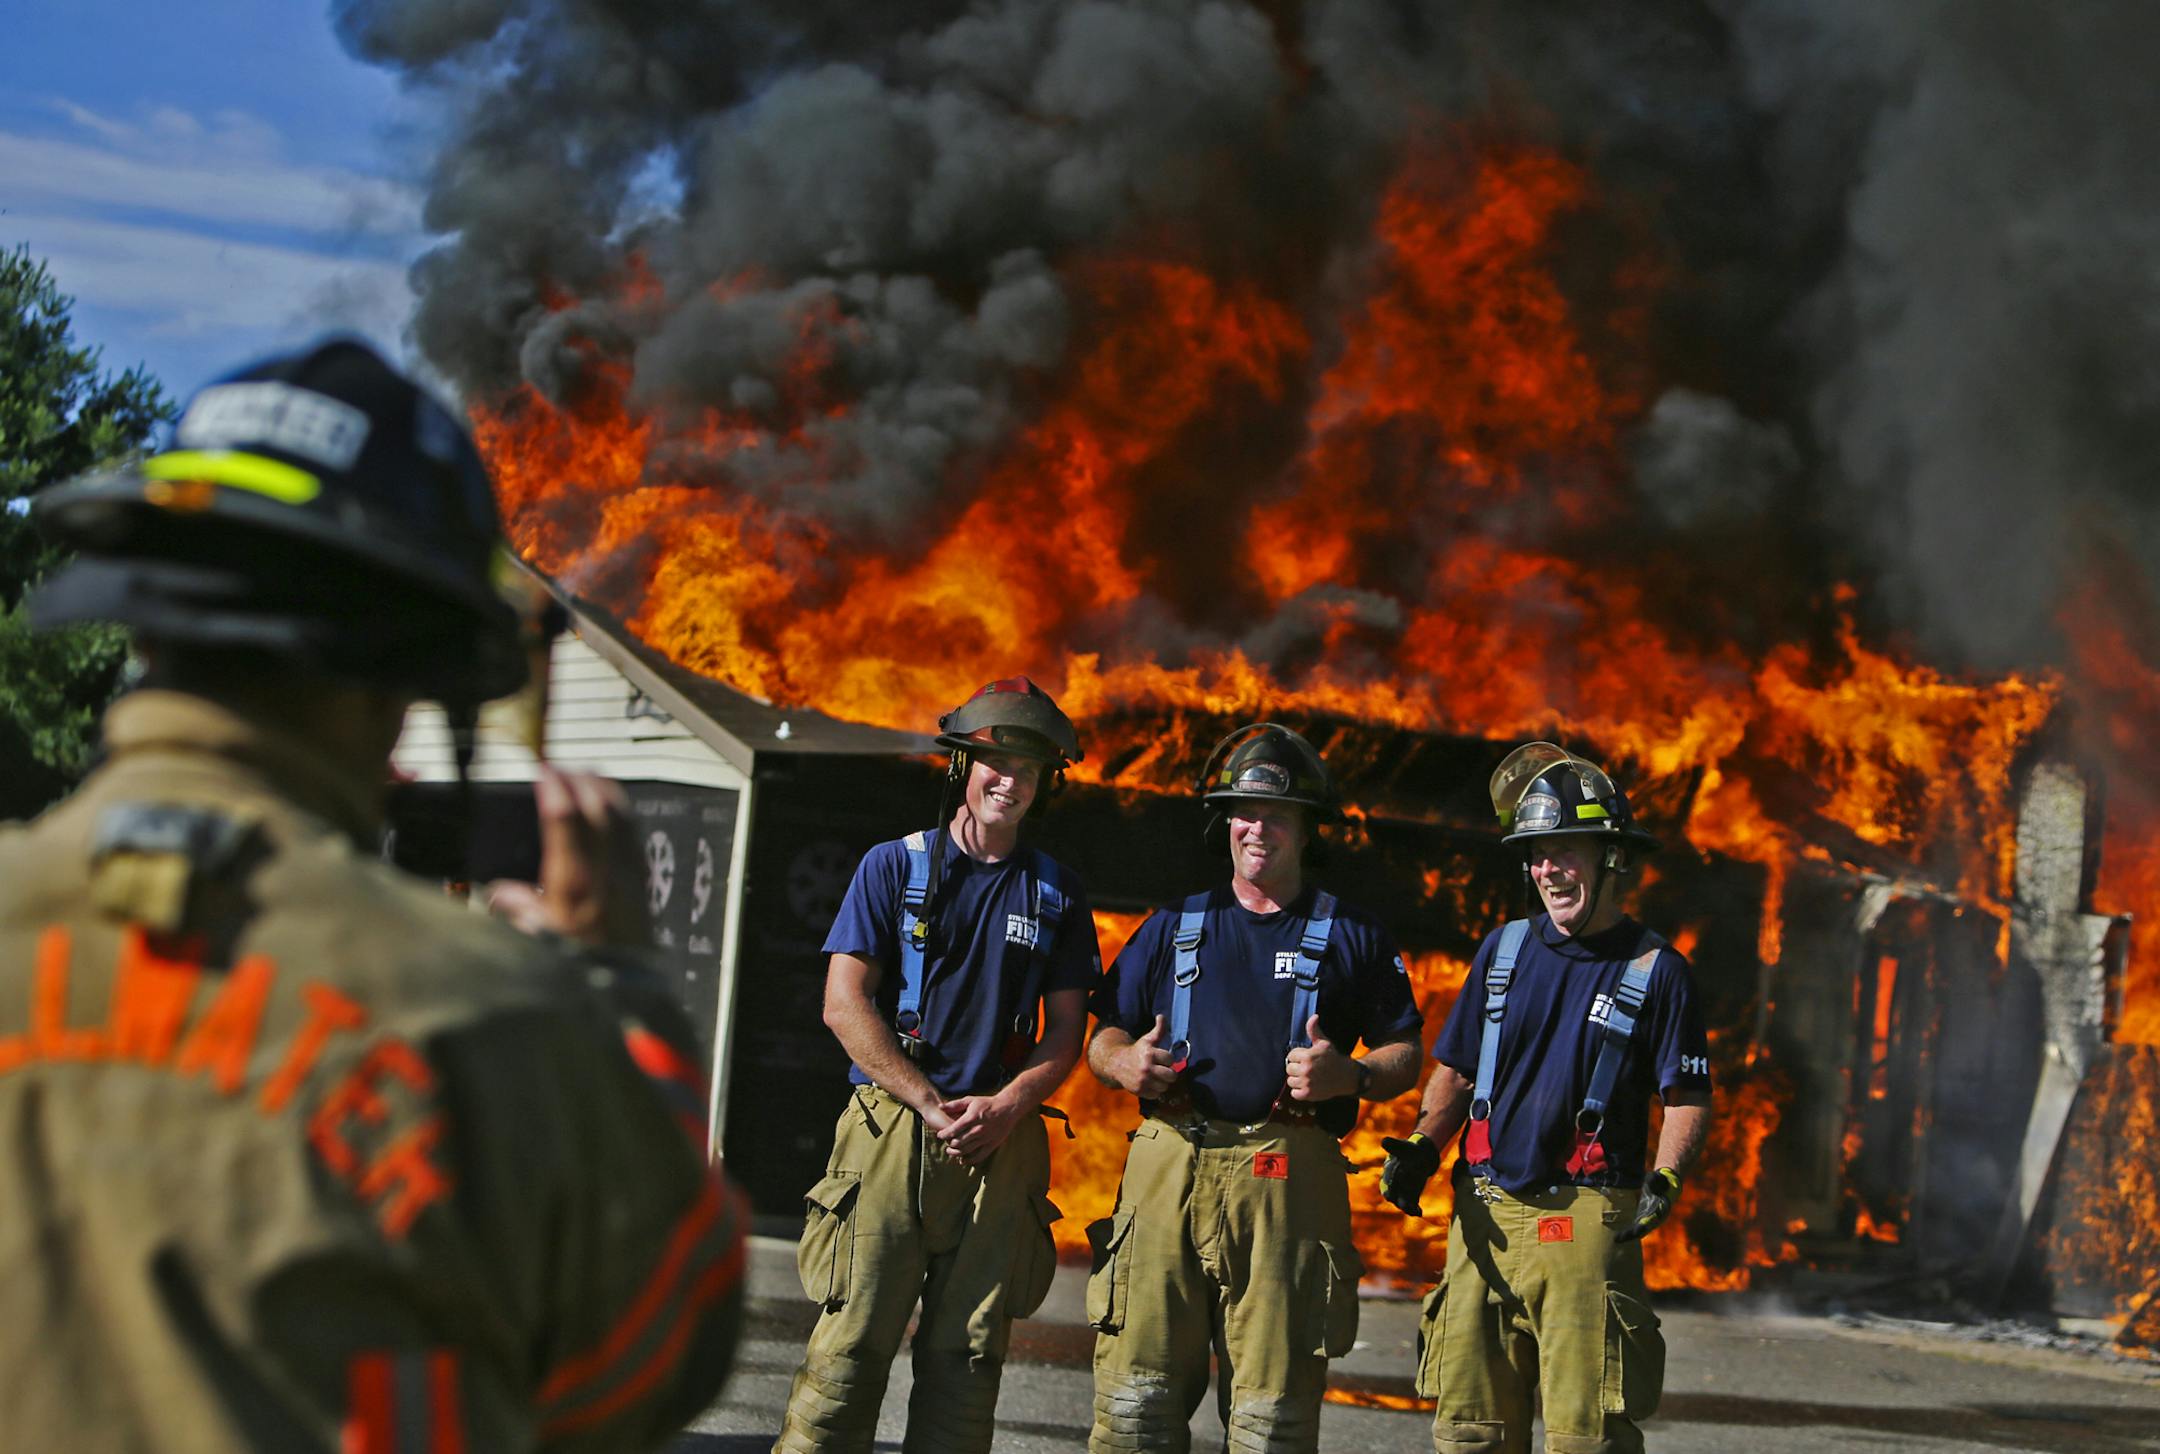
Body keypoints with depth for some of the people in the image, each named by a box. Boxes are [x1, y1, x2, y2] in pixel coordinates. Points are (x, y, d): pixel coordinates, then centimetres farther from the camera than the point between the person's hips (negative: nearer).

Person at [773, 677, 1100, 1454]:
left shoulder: (1057, 893, 13)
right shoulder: (895, 866, 6)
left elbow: (1066, 1032, 11)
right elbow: (845, 1004, -1)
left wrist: (1003, 1108, -8)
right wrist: (931, 1105, -10)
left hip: (1002, 1146, 2)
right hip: (889, 1128, -2)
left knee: (966, 1355, 1)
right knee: (852, 1342, -9)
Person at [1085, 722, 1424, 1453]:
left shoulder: (1352, 934, 13)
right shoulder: (1173, 927, 19)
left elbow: (1405, 1057, 12)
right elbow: (1102, 1036, 20)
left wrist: (1346, 1075, -8)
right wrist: (1124, 1062, -3)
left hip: (1287, 1180, -2)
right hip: (1167, 1166, 2)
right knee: (1136, 1394, -5)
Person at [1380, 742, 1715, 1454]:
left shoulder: (1654, 969, 3)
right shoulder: (1503, 950, 14)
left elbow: (1688, 1100, 1)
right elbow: (1455, 1074, 18)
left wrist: (1665, 1178, -16)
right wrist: (1423, 1146, 0)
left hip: (1589, 1221, -4)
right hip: (1484, 1217, 4)